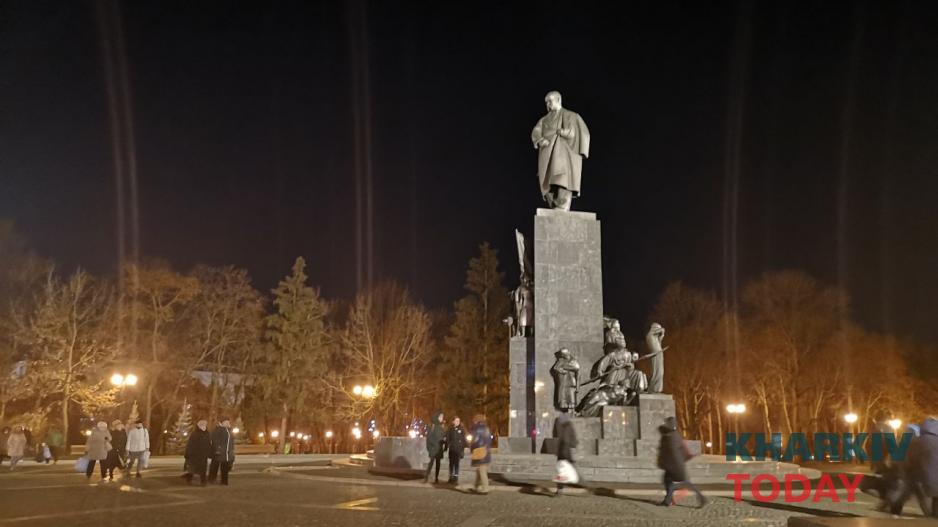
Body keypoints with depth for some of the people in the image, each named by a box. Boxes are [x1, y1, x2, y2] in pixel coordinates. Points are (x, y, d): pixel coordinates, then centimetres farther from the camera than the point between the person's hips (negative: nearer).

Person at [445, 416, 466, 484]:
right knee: (451, 463, 6)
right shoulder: (450, 429, 4)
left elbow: (464, 439, 0)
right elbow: (447, 439, 5)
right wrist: (446, 447, 0)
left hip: (458, 449, -2)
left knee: (456, 463, -2)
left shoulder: (462, 429, 1)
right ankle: (451, 477, 14)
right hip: (451, 449, 2)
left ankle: (456, 478, 2)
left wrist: (464, 448, -7)